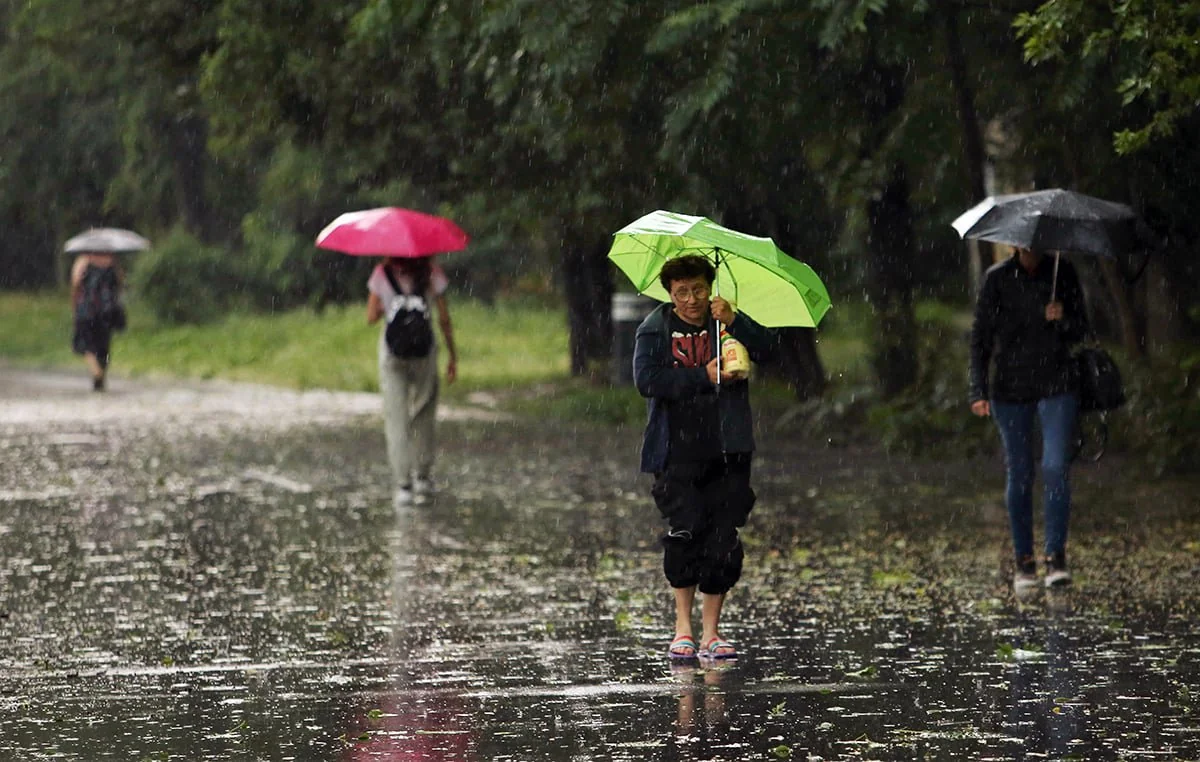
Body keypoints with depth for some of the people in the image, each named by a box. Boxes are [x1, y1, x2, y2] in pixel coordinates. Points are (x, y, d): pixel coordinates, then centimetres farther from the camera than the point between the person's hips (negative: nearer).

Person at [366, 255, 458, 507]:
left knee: (396, 419, 1)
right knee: (423, 415, 18)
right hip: (424, 349, 1)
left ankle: (403, 485, -6)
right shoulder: (432, 273, -2)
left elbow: (371, 318, 1)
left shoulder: (382, 274, -2)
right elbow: (444, 320, -2)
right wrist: (453, 356, 6)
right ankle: (423, 477, 20)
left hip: (392, 352, -1)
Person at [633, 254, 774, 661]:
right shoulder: (655, 329, 6)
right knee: (685, 530, -15)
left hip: (727, 450, 1)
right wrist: (704, 376, -13)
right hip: (677, 453, -1)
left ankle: (710, 630, 8)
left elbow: (764, 348, -9)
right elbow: (647, 379, -9)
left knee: (724, 541, -2)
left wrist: (733, 321, -25)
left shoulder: (728, 323, 8)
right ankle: (683, 625, -4)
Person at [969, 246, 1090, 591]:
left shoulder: (1063, 273, 3)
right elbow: (980, 336, 2)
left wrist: (1063, 319, -16)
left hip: (1056, 385, 0)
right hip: (1010, 388, 0)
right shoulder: (997, 278, 1)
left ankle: (1056, 556, -12)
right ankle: (1024, 563, 13)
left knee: (1055, 468, -14)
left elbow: (1081, 329, 8)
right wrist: (978, 390, -6)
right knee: (1019, 475, 4)